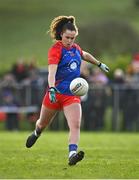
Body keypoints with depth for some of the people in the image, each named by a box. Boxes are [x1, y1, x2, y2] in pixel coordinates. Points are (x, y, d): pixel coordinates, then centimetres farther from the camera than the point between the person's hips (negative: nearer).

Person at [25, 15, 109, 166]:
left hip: (72, 94, 4)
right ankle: (36, 133, 52)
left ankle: (72, 154, -33)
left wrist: (99, 64, 43)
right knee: (42, 124, 18)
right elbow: (52, 71, -30)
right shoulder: (55, 50, -15)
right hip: (56, 93, -4)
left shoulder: (75, 47, 6)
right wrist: (52, 88, -45)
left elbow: (85, 55, 32)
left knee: (75, 125, -20)